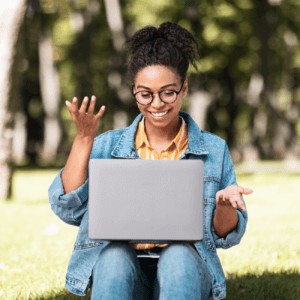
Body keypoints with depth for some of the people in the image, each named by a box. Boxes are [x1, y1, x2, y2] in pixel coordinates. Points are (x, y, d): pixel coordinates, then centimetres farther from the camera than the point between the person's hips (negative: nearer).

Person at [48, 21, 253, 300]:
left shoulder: (214, 150, 10)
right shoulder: (107, 146, 11)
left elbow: (226, 237, 10)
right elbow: (68, 209, -1)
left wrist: (224, 204, -14)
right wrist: (83, 140, -7)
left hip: (186, 269, 0)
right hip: (119, 271, 0)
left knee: (178, 256, -34)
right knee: (115, 255, -34)